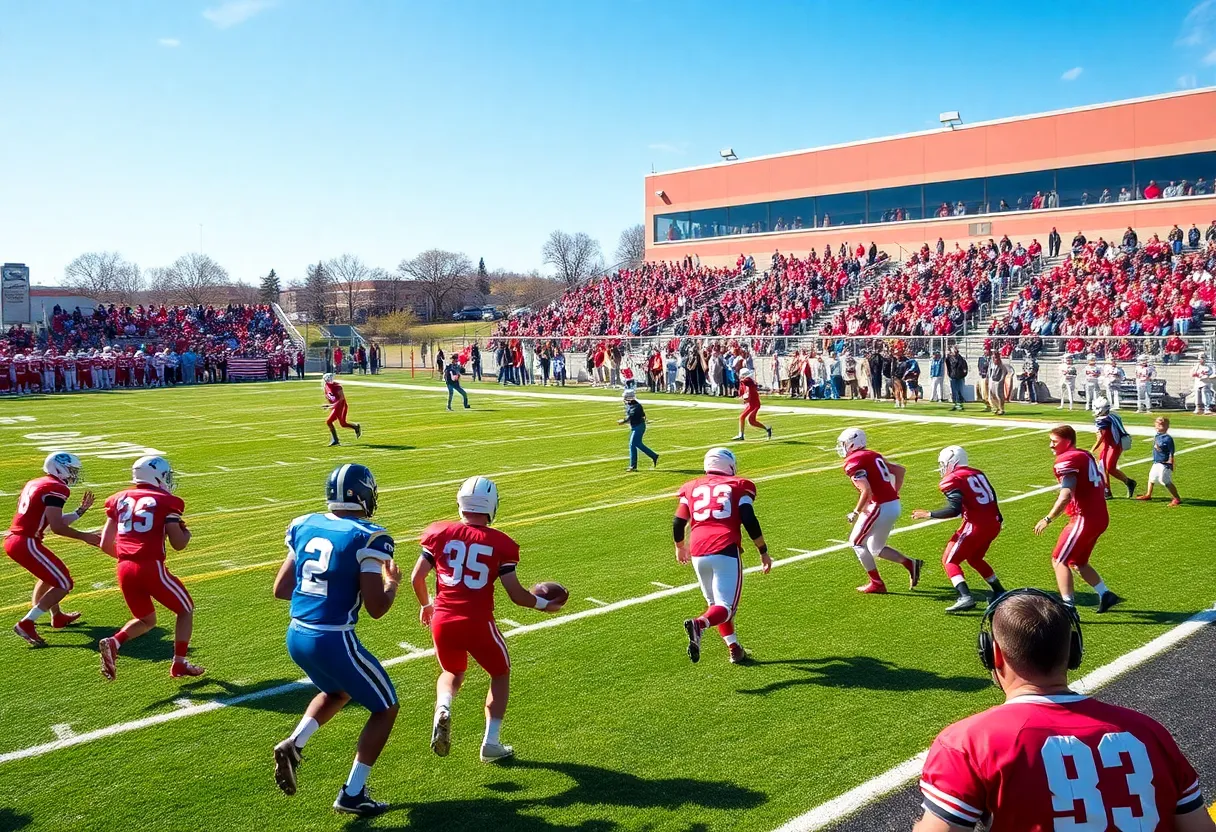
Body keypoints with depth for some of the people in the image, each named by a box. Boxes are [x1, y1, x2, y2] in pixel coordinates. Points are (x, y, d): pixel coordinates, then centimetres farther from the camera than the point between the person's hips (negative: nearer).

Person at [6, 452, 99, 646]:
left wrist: (81, 510, 26)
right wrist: (84, 536, -4)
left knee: (50, 574, 31)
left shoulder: (35, 484, 18)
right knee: (63, 584, -4)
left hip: (12, 539, 10)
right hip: (25, 543, -10)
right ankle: (26, 624, -8)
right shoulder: (56, 488, -10)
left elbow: (53, 521, 21)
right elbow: (57, 527, -16)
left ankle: (57, 617, 40)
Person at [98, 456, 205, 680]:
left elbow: (105, 545, 14)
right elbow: (178, 544, -4)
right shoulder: (165, 501, 0)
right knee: (185, 609, 17)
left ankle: (113, 643, -2)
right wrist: (186, 532, 18)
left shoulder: (120, 499, 15)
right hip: (151, 567, -5)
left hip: (124, 569, 5)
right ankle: (179, 664, 15)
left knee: (146, 620, 24)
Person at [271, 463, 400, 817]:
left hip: (296, 636, 7)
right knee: (385, 708, 15)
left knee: (337, 692, 34)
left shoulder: (304, 526, 4)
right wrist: (392, 583, 4)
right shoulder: (367, 538, -15)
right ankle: (352, 793, 16)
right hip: (333, 641, -7)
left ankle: (293, 744, 13)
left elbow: (280, 589, 10)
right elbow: (375, 608, -15)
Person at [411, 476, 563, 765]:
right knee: (500, 674, 24)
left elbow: (416, 578, 3)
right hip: (478, 623, -3)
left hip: (442, 621, 3)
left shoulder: (440, 532, 1)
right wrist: (545, 604, 16)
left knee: (452, 672, 30)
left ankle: (443, 709, -1)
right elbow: (516, 595, -3)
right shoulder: (500, 544, -4)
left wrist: (425, 606, 23)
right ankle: (491, 743, 19)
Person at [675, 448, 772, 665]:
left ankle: (734, 648, 18)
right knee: (726, 606, -3)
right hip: (726, 551, -3)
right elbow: (750, 522, 0)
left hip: (698, 554, 4)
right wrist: (764, 552, 9)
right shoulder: (738, 487, 11)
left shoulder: (692, 488, 18)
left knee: (715, 603, 22)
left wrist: (680, 547, 34)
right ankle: (699, 624, -31)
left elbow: (678, 523, 16)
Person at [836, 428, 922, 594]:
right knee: (875, 548, 19)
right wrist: (893, 494, 24)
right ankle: (910, 563, 12)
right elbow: (900, 470, 21)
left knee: (857, 542, 7)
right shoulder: (873, 456, 16)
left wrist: (856, 512, -10)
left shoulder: (853, 463, -11)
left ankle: (877, 584, 9)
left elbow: (867, 491, -21)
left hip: (879, 507, -9)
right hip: (894, 505, 9)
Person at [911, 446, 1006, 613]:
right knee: (974, 558, 28)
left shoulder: (952, 481, -9)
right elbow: (992, 495, 20)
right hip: (993, 523, 8)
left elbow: (954, 509, -18)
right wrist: (996, 517, 35)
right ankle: (1000, 593, 33)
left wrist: (928, 515, -9)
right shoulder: (977, 473, 15)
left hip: (976, 525, -8)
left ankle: (966, 597, -15)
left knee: (949, 561, 2)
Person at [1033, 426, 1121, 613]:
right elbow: (1101, 485, 21)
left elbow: (1066, 496, -23)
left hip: (1085, 519, -9)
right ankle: (1106, 595, 25)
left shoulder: (1067, 460, -14)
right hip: (1100, 517, 9)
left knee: (1059, 561, -3)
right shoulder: (1085, 455, 14)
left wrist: (1048, 519, -18)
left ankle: (1068, 606, -8)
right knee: (1077, 562, 22)